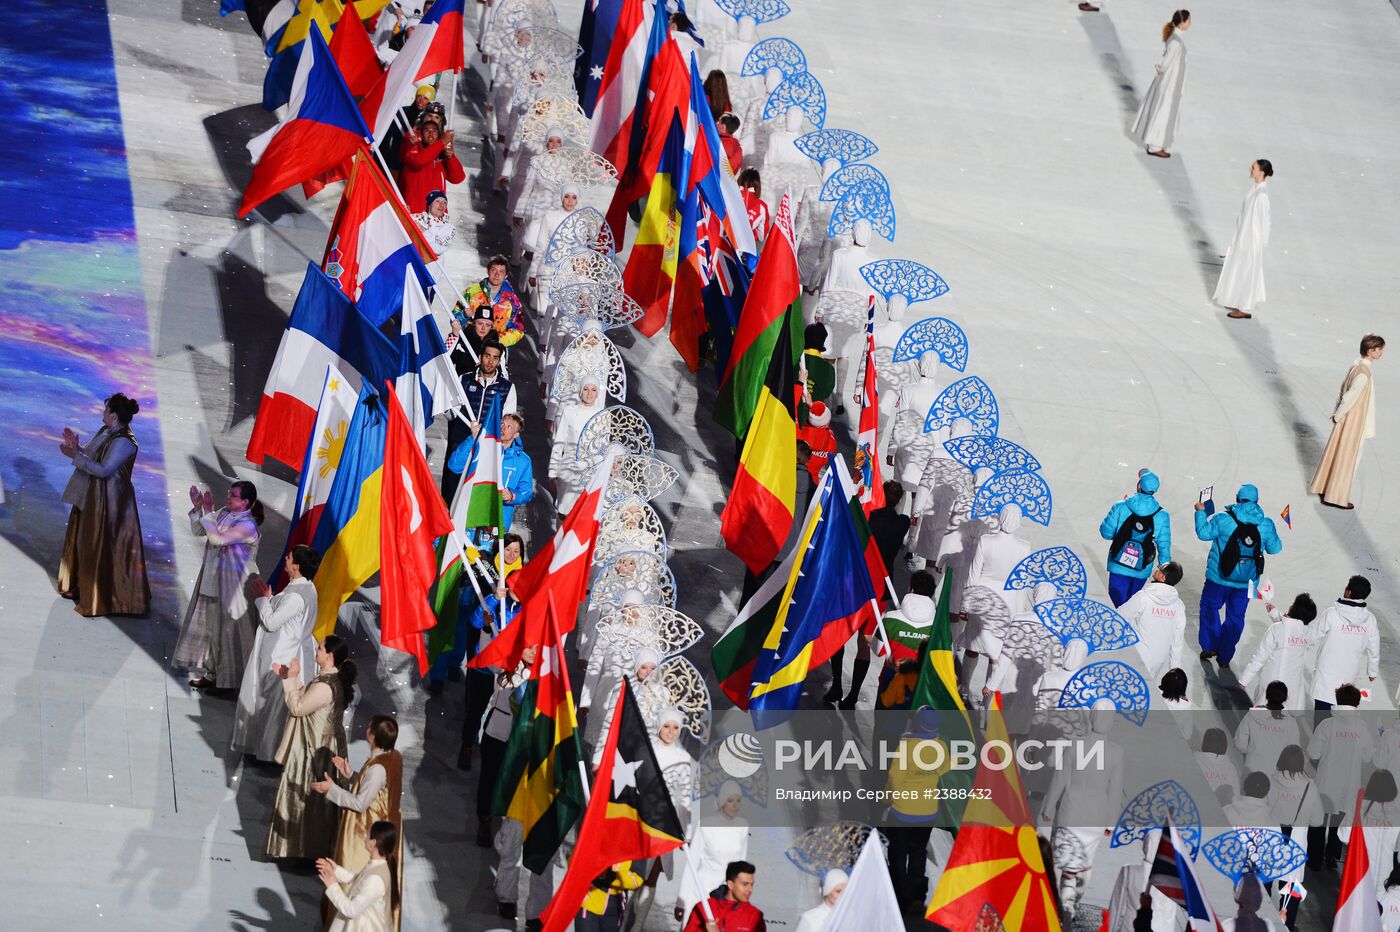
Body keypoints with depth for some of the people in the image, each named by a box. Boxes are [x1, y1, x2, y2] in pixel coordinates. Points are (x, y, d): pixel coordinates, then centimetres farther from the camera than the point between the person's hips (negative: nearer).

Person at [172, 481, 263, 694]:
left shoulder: (247, 525, -21)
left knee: (227, 631, 3)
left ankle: (227, 681, 17)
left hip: (232, 586, -8)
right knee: (210, 627, 17)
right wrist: (197, 508, -4)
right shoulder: (223, 513, 3)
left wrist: (207, 511, -25)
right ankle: (212, 674, 31)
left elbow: (217, 538, -31)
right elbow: (199, 531, 10)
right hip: (213, 580, 8)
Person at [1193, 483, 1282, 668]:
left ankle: (1209, 647, 14)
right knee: (1236, 617, 14)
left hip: (1220, 577, -2)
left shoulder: (1223, 519, -15)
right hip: (1246, 581, 2)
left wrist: (1200, 512, 11)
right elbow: (1275, 548, 4)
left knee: (1210, 607, 19)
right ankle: (1225, 657, 20)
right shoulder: (1266, 524, -7)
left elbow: (1204, 533, -4)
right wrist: (1274, 535, 26)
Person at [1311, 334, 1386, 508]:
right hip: (1353, 423, -9)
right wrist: (1337, 416, -10)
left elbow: (1343, 391, 8)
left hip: (1345, 420, 9)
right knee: (1346, 459, 3)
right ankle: (1336, 497, 12)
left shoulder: (1356, 366, 2)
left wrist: (1336, 414, 12)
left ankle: (1324, 488, 33)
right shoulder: (1363, 374, -27)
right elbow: (1348, 398, -24)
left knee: (1335, 453, 20)